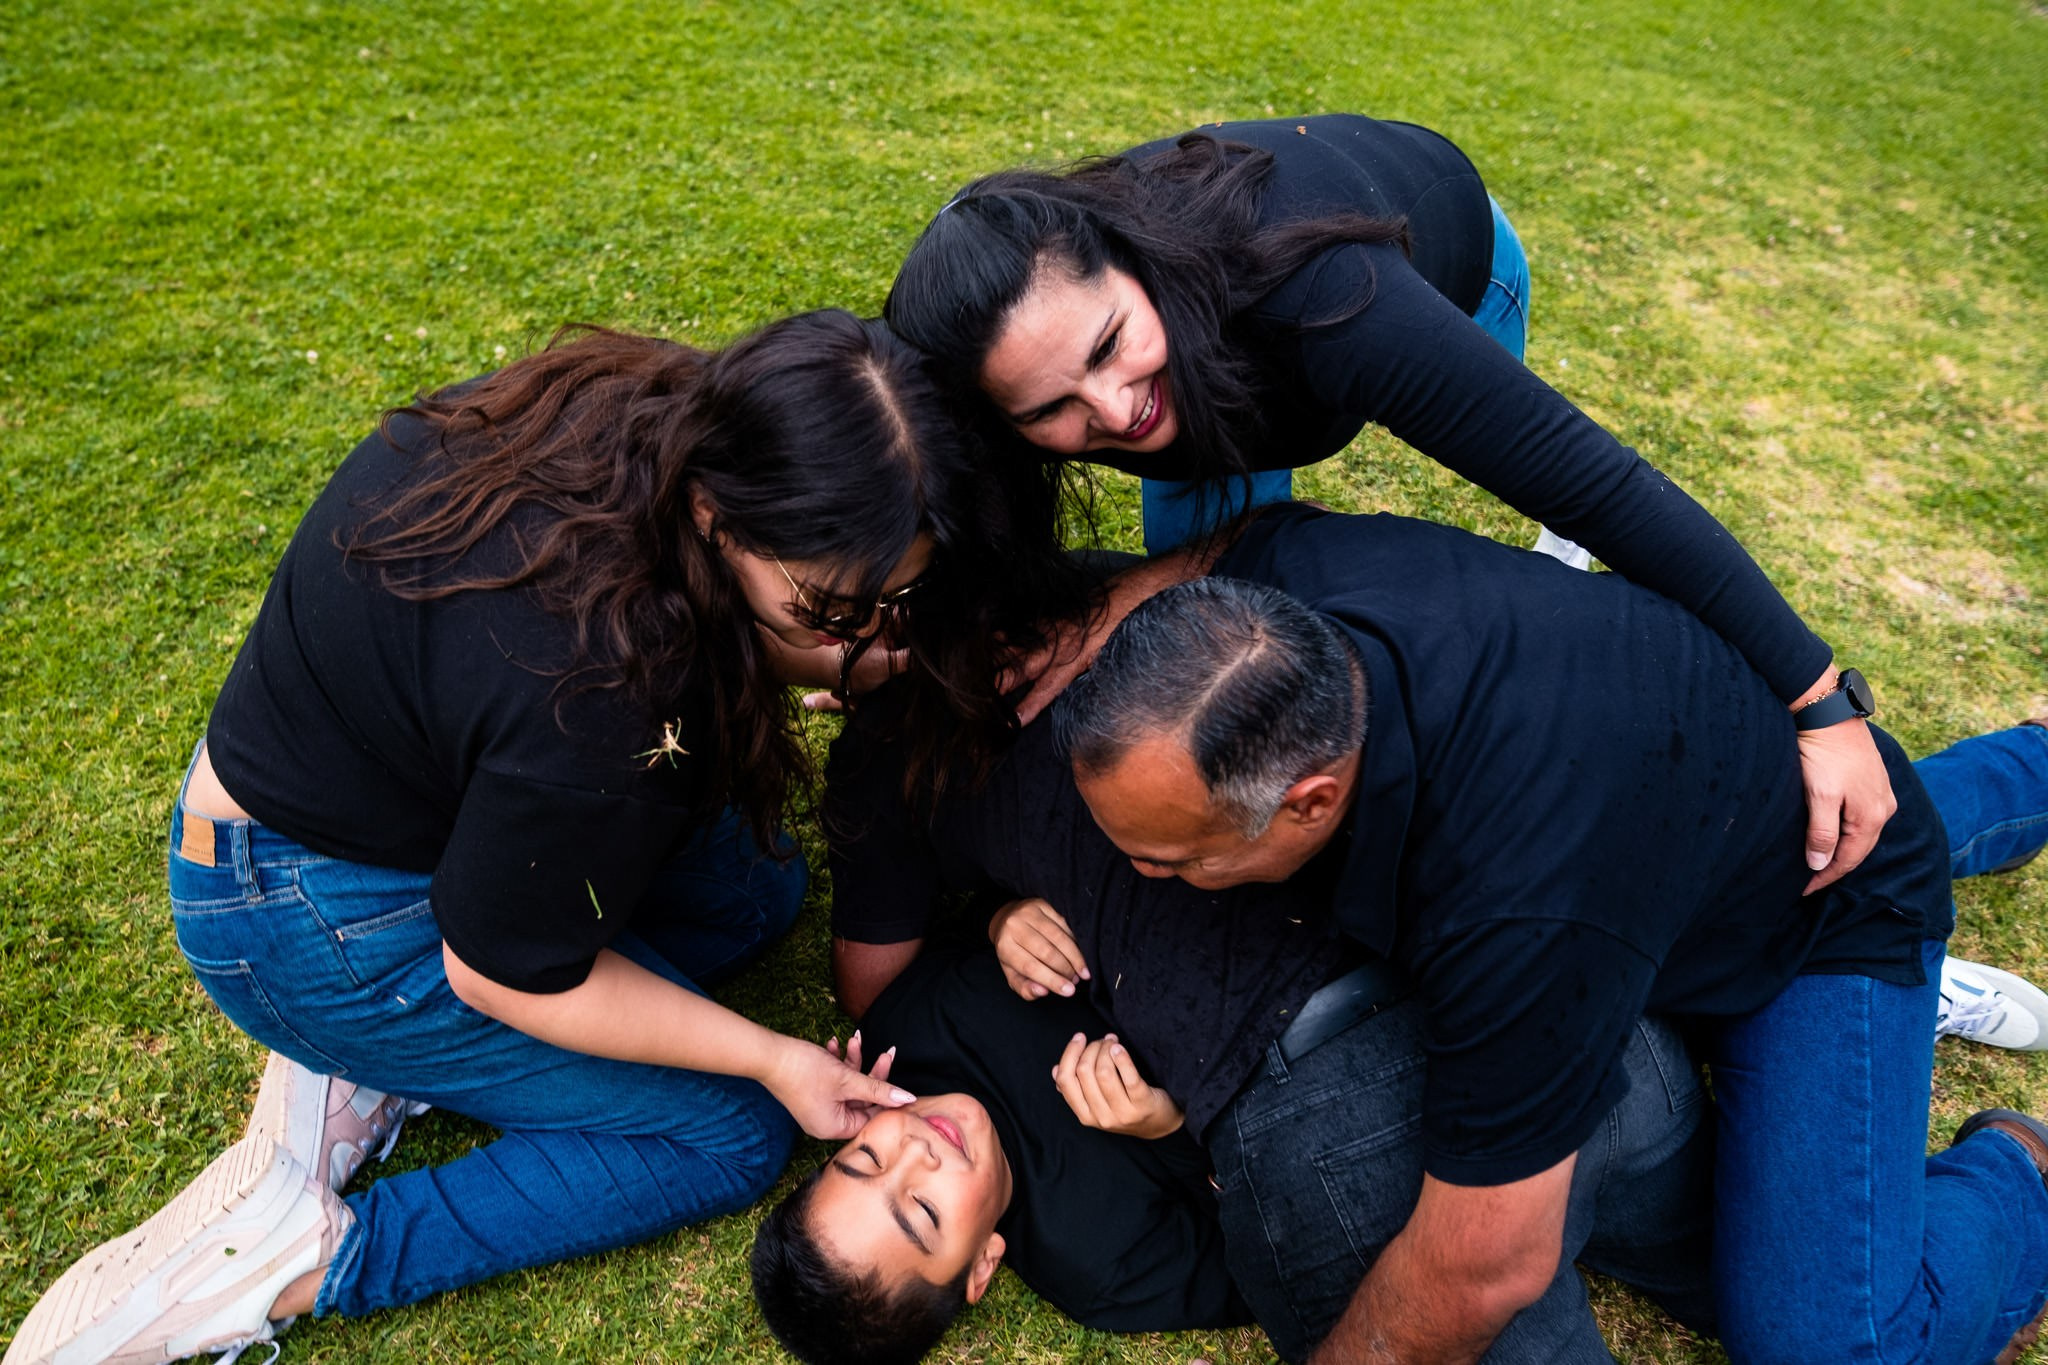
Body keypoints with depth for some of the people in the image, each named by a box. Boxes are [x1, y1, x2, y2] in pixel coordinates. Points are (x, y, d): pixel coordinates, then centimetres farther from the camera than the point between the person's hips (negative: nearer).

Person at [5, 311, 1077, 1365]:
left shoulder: (656, 414, -17)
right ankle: (300, 1258, -4)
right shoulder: (596, 704, -39)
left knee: (755, 882, 11)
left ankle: (369, 1066, 8)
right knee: (734, 1133, -3)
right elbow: (506, 970, -22)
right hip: (317, 918, -8)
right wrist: (772, 1057, -13)